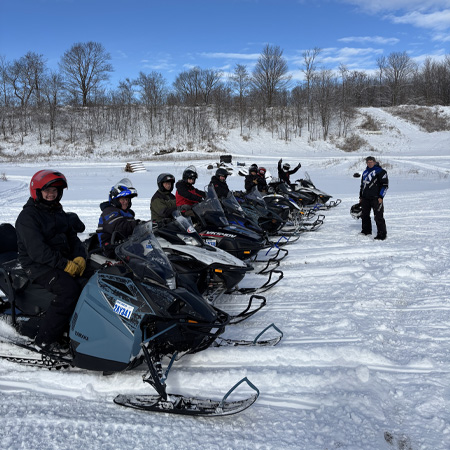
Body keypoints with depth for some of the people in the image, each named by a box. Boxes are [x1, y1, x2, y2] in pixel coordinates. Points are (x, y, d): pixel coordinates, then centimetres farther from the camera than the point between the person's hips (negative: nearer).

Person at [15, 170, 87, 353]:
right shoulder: (28, 216, -8)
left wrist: (79, 258, -6)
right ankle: (45, 339, -20)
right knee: (70, 289, -31)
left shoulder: (59, 213, 17)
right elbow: (37, 251, -19)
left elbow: (73, 238, 15)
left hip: (64, 261, 7)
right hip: (37, 265, -7)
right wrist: (65, 265, -24)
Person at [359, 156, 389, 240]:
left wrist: (381, 197, -14)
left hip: (376, 198, -7)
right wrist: (361, 196, 23)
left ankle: (382, 234, -4)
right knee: (364, 215, 14)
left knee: (378, 217, -9)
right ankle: (366, 231, 30)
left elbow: (385, 185, -8)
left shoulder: (380, 171, -4)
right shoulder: (365, 172, 18)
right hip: (365, 198, 7)